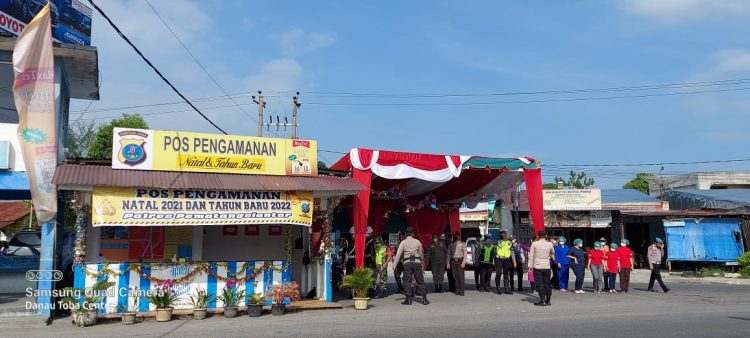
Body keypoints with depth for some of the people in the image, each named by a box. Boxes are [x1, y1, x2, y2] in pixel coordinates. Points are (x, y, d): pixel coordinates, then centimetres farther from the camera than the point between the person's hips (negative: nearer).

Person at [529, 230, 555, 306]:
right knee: (547, 283, 11)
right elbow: (552, 254, 20)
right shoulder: (550, 244, 0)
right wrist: (553, 260, 41)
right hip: (547, 267, 3)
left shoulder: (534, 244, -7)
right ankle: (548, 300, 16)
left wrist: (530, 266, 2)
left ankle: (542, 300, -4)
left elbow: (531, 256, -5)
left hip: (537, 267, -3)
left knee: (539, 284, 0)